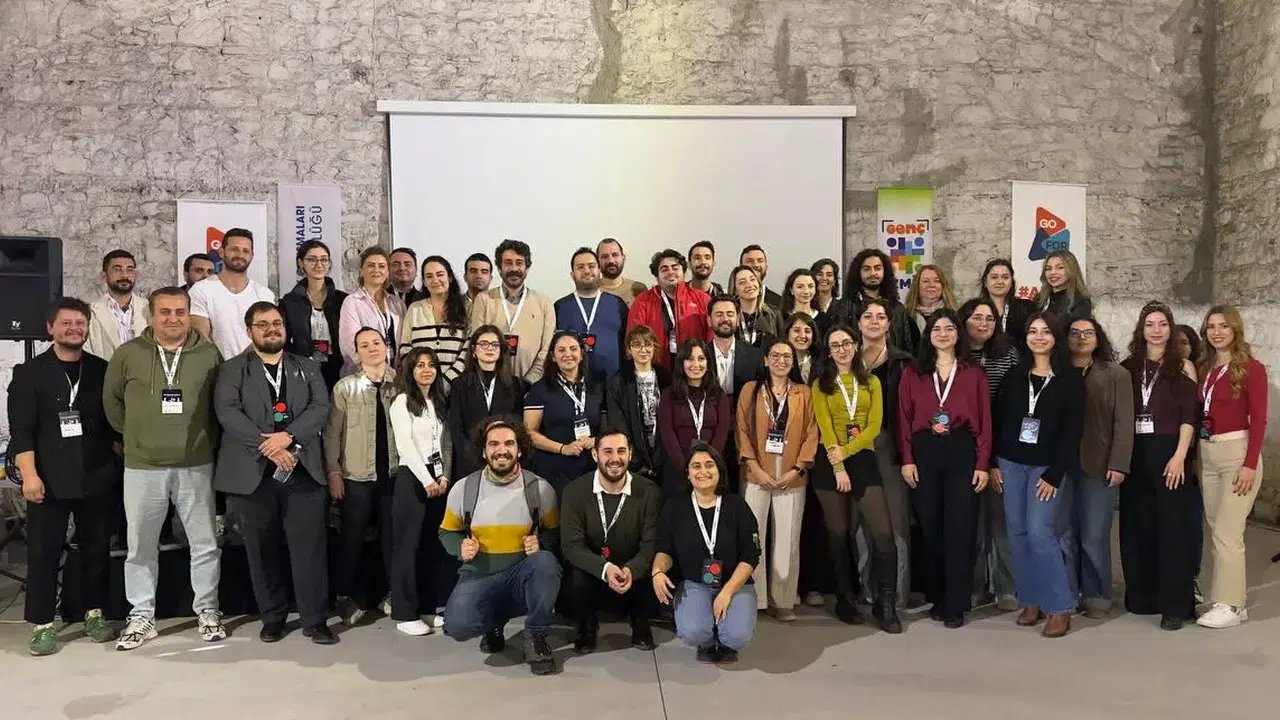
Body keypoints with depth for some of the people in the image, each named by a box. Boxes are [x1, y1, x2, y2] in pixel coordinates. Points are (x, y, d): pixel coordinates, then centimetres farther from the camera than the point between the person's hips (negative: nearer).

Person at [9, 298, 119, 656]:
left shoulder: (102, 370, 8)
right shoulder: (29, 372, 1)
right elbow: (21, 429, -5)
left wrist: (117, 464, 4)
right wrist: (29, 474, -14)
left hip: (96, 478, 2)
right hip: (49, 480, -2)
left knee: (97, 550, 9)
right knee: (43, 554, 1)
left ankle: (94, 615, 22)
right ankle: (42, 625, 10)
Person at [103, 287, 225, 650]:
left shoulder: (208, 354, -1)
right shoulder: (128, 354, 0)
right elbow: (111, 401, 13)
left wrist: (208, 439, 7)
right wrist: (135, 434, 12)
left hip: (196, 466, 0)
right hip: (142, 467, 0)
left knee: (205, 544, 7)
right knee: (141, 547, 9)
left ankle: (207, 610, 21)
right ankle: (141, 616, 22)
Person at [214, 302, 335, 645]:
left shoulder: (307, 368, 15)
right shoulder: (232, 370, 8)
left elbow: (320, 408, 2)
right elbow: (228, 413, -7)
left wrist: (287, 436, -15)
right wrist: (267, 446, -17)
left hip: (302, 471, 1)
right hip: (253, 472, -1)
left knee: (310, 548, -2)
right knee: (262, 551, 7)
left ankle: (315, 620, 6)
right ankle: (272, 617, 21)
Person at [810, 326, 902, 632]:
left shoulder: (871, 382, 11)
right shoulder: (821, 385, 7)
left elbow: (874, 426, 0)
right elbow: (825, 427, -3)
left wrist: (845, 452, -13)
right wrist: (838, 468, -13)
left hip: (864, 460, 1)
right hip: (830, 464, -1)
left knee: (883, 533, -9)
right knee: (838, 534, 5)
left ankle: (886, 604, 1)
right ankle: (845, 600, 17)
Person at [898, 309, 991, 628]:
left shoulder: (974, 374, 5)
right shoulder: (913, 374, 8)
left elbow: (984, 421, 2)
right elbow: (904, 419, 4)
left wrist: (983, 464, -5)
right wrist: (906, 459, -4)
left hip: (962, 451, -1)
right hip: (924, 452, 1)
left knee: (960, 528, 0)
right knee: (930, 527, 7)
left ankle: (956, 605, 7)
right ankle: (936, 598, 20)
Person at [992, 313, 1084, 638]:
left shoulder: (1071, 379, -2)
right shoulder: (1015, 375, 8)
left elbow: (1072, 431, -6)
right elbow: (998, 420, 7)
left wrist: (1054, 474, -11)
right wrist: (994, 463, 0)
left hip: (1046, 467, -4)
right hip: (1011, 463, 4)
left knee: (1040, 533, -12)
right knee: (1018, 533, 5)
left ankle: (1060, 607, -2)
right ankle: (1031, 601, 16)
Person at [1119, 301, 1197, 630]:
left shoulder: (1182, 367, 2)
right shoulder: (1128, 367, 11)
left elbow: (1188, 416, -5)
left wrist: (1179, 456, -15)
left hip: (1168, 452, -3)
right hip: (1135, 453, 3)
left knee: (1171, 526, -2)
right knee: (1137, 525, 7)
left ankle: (1174, 605, 3)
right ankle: (1142, 596, 18)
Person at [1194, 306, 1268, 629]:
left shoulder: (1251, 369, -6)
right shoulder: (1205, 368, 11)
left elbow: (1259, 420, -10)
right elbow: (1199, 416, 10)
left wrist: (1250, 464, -16)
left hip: (1236, 453, -6)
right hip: (1207, 456, 6)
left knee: (1227, 533, -6)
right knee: (1217, 532, 8)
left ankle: (1229, 605, 3)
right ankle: (1234, 602, 16)